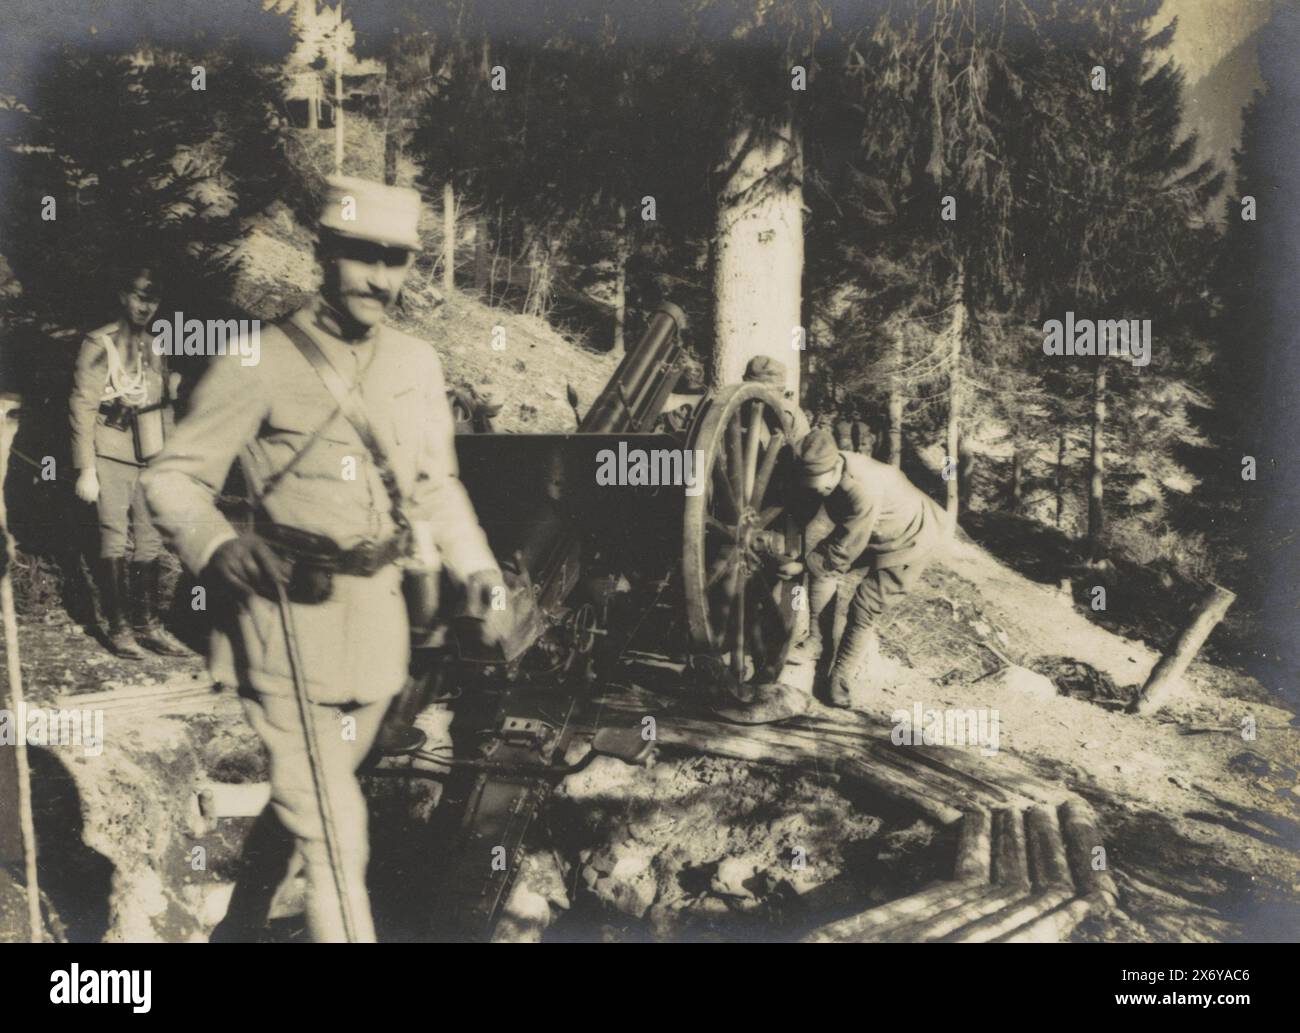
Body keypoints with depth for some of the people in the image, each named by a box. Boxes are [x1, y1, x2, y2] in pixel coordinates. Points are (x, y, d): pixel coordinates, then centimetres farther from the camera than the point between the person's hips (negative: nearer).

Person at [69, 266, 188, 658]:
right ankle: (119, 628, 5)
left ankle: (148, 623, 14)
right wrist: (86, 470, -13)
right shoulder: (100, 345, -6)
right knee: (114, 542, -1)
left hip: (149, 460, 6)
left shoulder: (155, 348, 12)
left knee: (151, 541, 7)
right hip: (112, 459, -6)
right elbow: (82, 409, -8)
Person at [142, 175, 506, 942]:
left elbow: (436, 484, 16)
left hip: (379, 617, 6)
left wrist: (478, 569, 3)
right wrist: (223, 550, -25)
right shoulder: (262, 362, -10)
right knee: (332, 831, -7)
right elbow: (175, 477, -7)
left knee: (319, 799, 22)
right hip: (290, 617, -6)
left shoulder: (418, 364, 6)